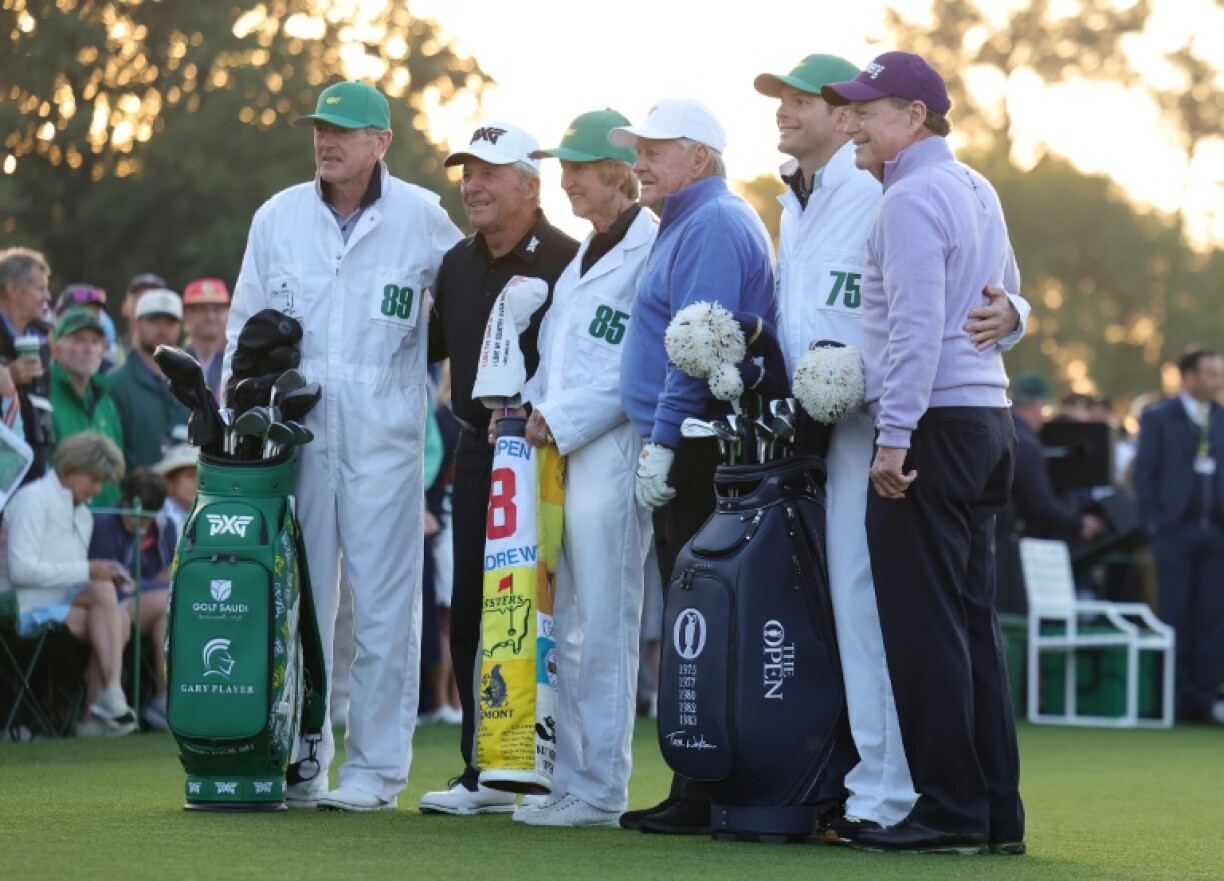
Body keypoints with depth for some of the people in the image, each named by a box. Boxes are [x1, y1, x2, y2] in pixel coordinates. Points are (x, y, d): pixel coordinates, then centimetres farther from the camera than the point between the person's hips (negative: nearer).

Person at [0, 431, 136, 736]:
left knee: (119, 620, -21)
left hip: (64, 605, 8)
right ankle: (111, 694, -34)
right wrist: (87, 571, -19)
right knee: (102, 591, -29)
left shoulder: (83, 515, 22)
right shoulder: (33, 499, -6)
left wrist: (104, 573, 2)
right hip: (26, 608, -8)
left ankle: (93, 716, -27)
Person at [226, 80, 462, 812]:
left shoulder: (421, 218, 2)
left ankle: (376, 766, 3)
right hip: (294, 431, 3)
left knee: (384, 604, -2)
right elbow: (244, 330, 15)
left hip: (384, 436, -2)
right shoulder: (278, 218, 8)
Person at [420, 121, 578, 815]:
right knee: (471, 611, 7)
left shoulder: (565, 260, -9)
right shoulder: (458, 264, 14)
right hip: (477, 451, 7)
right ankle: (483, 771, 14)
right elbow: (433, 346, 28)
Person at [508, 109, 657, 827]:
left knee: (603, 625, -7)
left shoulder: (652, 248, -8)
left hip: (613, 447, -9)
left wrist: (565, 419, -14)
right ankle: (568, 779, 12)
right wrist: (532, 406, 8)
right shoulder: (586, 255, 21)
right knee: (563, 625, 8)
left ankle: (601, 790, -4)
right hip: (559, 450, 9)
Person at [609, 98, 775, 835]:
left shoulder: (714, 225, -11)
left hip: (698, 453, -11)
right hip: (685, 454, 11)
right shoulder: (688, 225, 22)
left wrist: (663, 444, -20)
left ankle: (704, 796, -10)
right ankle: (694, 790, 13)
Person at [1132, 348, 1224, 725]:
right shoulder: (1158, 418, 3)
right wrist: (1152, 524, -7)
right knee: (1176, 616, -1)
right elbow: (1144, 474, 0)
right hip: (1176, 531, -3)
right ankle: (1174, 697, 4)